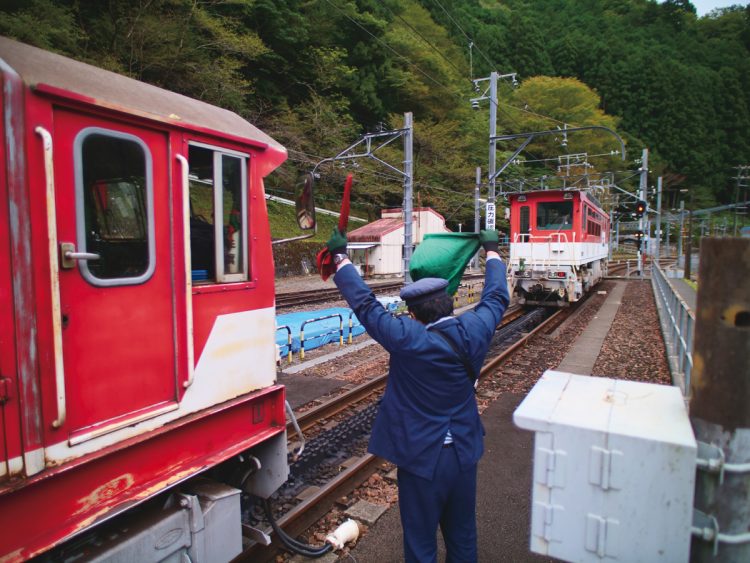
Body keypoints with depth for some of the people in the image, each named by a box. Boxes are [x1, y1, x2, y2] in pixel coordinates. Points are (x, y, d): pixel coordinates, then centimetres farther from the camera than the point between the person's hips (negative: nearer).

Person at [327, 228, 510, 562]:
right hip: (464, 455, 5)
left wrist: (340, 257, -4)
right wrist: (491, 250, 22)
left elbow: (364, 304, -15)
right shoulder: (473, 330, -10)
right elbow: (496, 297, 8)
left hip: (422, 458, -5)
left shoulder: (406, 337, -22)